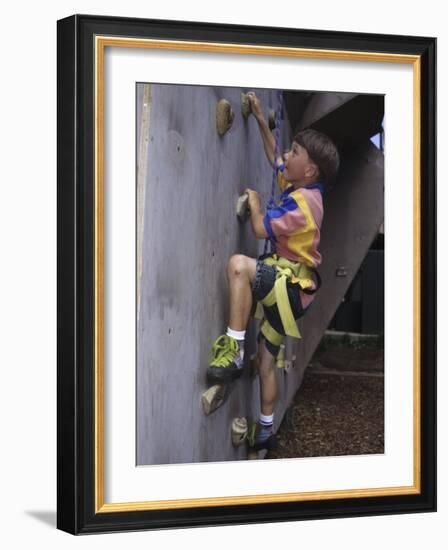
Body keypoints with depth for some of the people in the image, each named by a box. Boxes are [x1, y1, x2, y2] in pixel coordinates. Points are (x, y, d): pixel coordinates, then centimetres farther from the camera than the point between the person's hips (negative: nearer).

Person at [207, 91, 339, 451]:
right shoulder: (298, 187, 9)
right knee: (266, 362, 18)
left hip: (293, 286, -10)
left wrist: (254, 202, -3)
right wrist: (261, 120, 21)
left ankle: (233, 351, -33)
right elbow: (274, 158, 26)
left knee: (239, 264, -35)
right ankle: (265, 430, 30)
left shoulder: (301, 201, -19)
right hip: (288, 287, 10)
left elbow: (261, 228, -22)